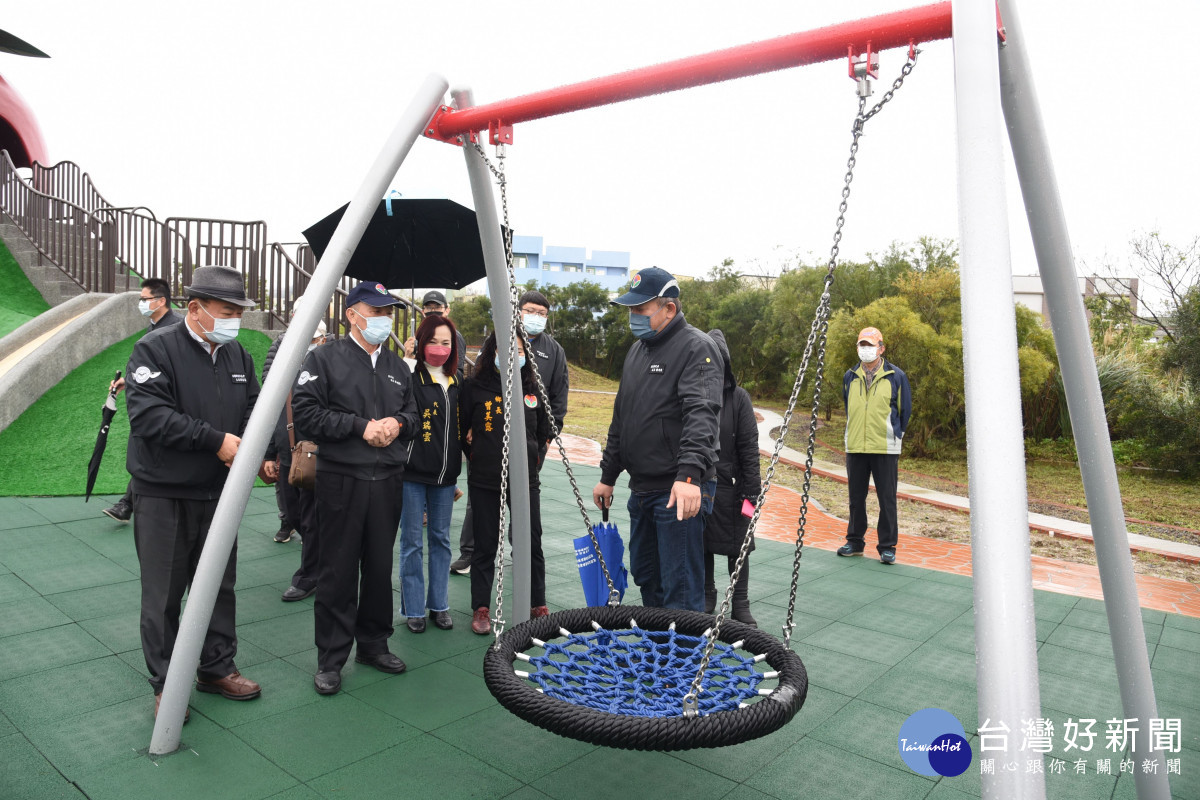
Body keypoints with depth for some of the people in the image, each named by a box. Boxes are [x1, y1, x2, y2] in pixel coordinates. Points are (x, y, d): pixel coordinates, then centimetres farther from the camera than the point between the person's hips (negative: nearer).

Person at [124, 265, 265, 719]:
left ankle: (217, 669, 32)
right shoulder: (156, 349, -12)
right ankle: (164, 685, 21)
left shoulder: (237, 354, 7)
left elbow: (254, 407, 9)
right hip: (163, 497, -6)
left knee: (220, 588, 16)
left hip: (218, 493, 6)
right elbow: (149, 415, -23)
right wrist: (217, 440, -24)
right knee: (163, 595, 6)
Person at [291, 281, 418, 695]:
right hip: (341, 479, -5)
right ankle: (330, 660, 14)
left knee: (380, 567, 12)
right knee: (338, 571, 2)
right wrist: (362, 426, -16)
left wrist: (398, 423, -3)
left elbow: (413, 413, 20)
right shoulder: (325, 359, -2)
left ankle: (373, 643, 28)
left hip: (387, 481, 5)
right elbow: (305, 411, -11)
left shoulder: (398, 367, 15)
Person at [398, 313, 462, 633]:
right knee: (412, 541, 4)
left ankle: (439, 604, 24)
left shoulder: (455, 384, 12)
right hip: (413, 473, -5)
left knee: (441, 538, 13)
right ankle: (414, 609, 15)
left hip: (444, 475, 6)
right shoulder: (410, 378, -7)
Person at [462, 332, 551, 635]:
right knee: (485, 545, 8)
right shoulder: (474, 388, -3)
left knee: (532, 544, 8)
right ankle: (481, 609, 20)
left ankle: (538, 605, 23)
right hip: (485, 481, -2)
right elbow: (461, 430, 7)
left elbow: (544, 431, 16)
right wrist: (479, 456, 10)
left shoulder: (533, 389, 4)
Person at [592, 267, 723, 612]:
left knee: (680, 591, -3)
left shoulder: (696, 347, -11)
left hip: (682, 492, -9)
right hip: (641, 489, 9)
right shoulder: (638, 350, 16)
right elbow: (621, 418, 22)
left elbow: (702, 414, -25)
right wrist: (608, 476, 22)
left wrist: (689, 474, -38)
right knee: (645, 576, 19)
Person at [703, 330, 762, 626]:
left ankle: (741, 604, 22)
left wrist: (752, 491, -8)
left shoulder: (738, 397, -3)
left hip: (730, 487, -1)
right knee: (702, 546, 12)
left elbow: (749, 447, -4)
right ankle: (707, 599, 30)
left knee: (737, 547, 8)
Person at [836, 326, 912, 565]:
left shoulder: (896, 376, 0)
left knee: (887, 499, 1)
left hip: (885, 448, -3)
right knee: (856, 498, 10)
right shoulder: (850, 377, 9)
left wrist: (894, 433, 12)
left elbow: (904, 410, 9)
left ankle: (887, 547, 10)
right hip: (855, 447, 3)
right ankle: (855, 541, 22)